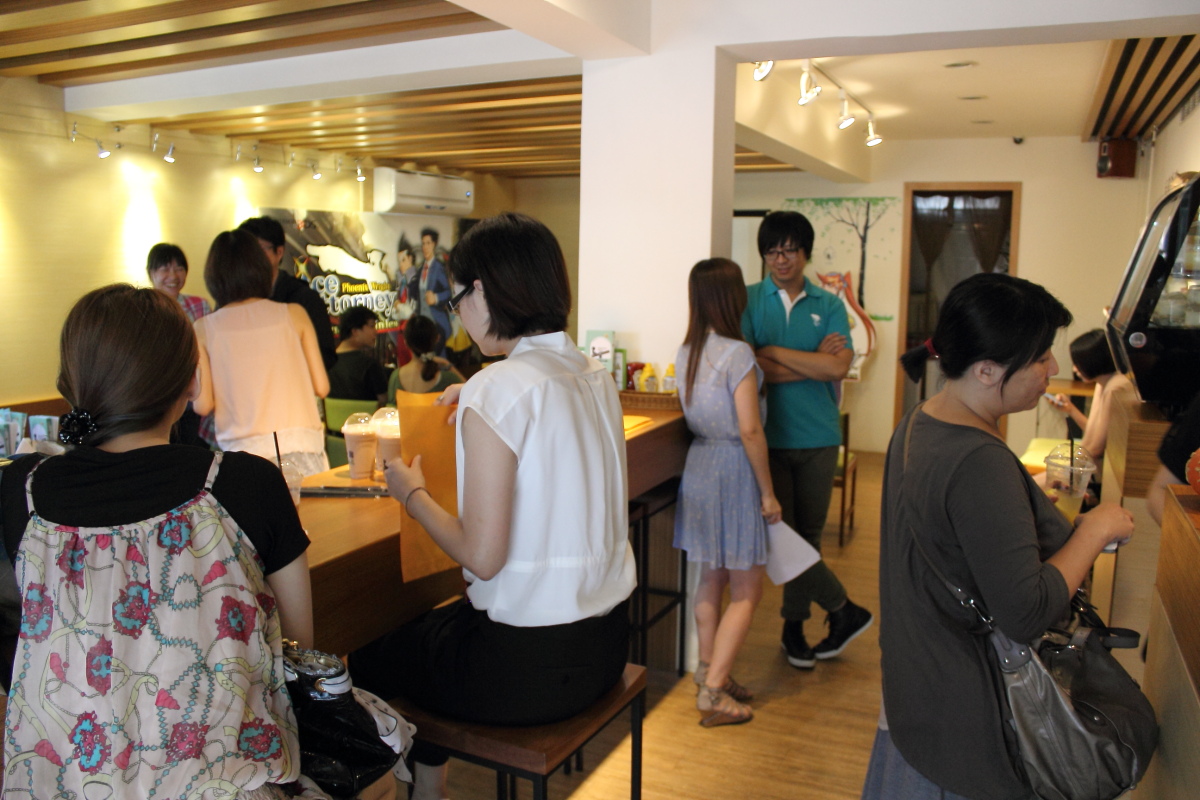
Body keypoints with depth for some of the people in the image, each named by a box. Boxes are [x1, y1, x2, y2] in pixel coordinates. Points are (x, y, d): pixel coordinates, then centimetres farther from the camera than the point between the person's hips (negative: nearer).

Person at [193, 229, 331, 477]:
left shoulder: (204, 329, 4)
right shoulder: (293, 314, 5)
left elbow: (203, 404, 0)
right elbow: (321, 387, 4)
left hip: (243, 450, 0)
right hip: (302, 450, 1)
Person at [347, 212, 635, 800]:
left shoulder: (496, 390, -20)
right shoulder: (595, 377, 3)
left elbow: (482, 555, -21)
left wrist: (412, 494, -6)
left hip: (532, 664, -8)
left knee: (367, 662, 17)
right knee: (433, 622, 30)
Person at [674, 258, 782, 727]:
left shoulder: (686, 353, 6)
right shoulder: (737, 353, -18)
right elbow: (750, 430, -19)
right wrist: (768, 492, -12)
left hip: (699, 465, 8)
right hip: (735, 469, -8)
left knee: (711, 579, 17)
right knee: (746, 591, 3)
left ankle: (709, 671, 28)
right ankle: (713, 692, 4)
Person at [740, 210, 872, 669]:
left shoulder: (829, 306, 5)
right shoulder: (748, 301, 1)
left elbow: (838, 368, -10)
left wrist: (774, 353, -10)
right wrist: (813, 364, -9)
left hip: (818, 438, 2)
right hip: (769, 436, -1)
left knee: (808, 536, 10)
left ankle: (794, 625, 28)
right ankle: (843, 610, 20)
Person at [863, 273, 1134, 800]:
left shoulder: (918, 422, 1)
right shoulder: (981, 463, -29)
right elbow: (1026, 615, -28)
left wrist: (1074, 532, 4)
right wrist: (1095, 528, -16)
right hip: (967, 713, -9)